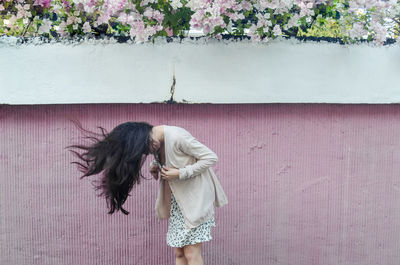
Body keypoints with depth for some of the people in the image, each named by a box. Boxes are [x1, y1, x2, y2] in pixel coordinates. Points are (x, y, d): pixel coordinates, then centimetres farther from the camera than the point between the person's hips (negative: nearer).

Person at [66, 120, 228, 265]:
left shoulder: (177, 137, -22)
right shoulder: (157, 143, 0)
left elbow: (211, 157, -19)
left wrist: (180, 173, -21)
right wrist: (155, 167, -3)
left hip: (195, 198, -7)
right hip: (177, 201, 7)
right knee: (178, 252, 6)